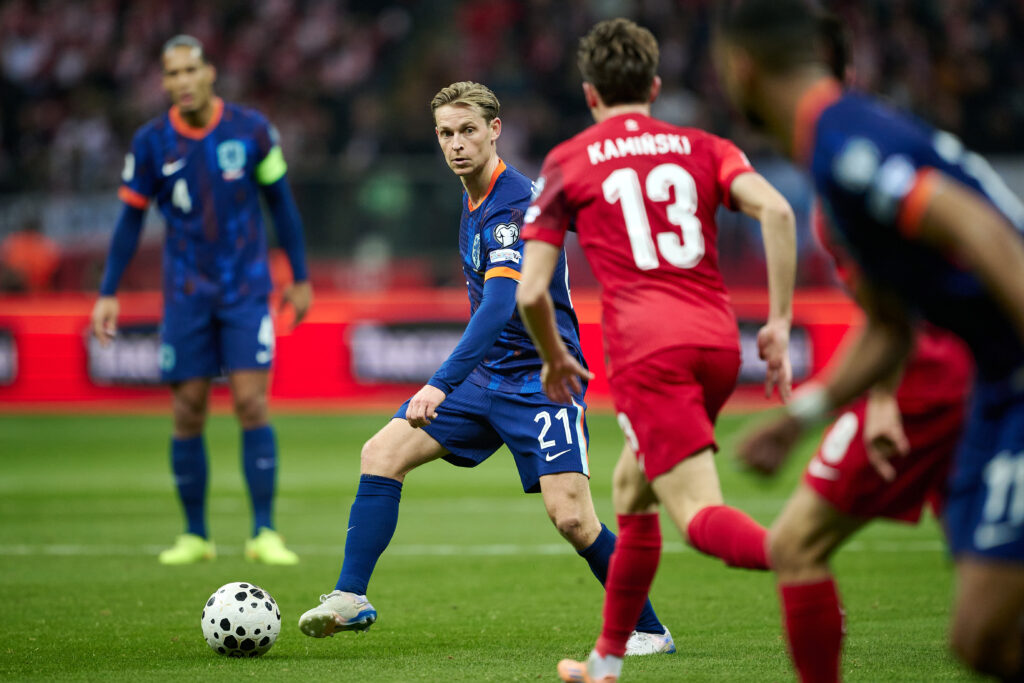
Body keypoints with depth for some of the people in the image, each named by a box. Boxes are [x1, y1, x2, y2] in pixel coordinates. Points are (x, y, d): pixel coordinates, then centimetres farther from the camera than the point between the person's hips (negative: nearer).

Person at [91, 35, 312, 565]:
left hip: (247, 290, -1)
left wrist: (300, 278, 9)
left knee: (251, 403, -10)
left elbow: (279, 201, 6)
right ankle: (194, 536, 12)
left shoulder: (250, 129, -4)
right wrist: (108, 294, 4)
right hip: (185, 296, 1)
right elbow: (131, 219, 7)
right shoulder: (151, 143, -2)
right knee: (188, 411, 1)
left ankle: (264, 534, -6)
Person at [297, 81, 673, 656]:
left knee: (571, 517, -17)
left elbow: (500, 307, -33)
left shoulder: (515, 204, -20)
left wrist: (441, 385, -41)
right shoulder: (475, 198, 9)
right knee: (381, 454, -4)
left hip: (541, 379, -9)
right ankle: (351, 599, -2)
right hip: (486, 374, 9)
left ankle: (649, 631, 0)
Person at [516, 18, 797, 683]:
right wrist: (780, 321, 0)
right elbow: (776, 209, -3)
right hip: (719, 342, 5)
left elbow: (531, 292, 7)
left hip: (646, 350, -5)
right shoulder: (702, 148, 17)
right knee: (631, 491, 24)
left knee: (702, 515, -14)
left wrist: (555, 360, 25)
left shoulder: (567, 162, 12)